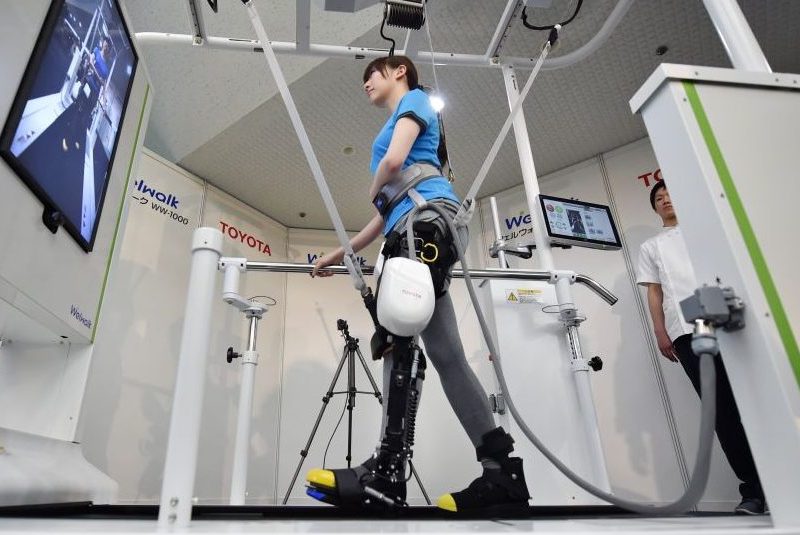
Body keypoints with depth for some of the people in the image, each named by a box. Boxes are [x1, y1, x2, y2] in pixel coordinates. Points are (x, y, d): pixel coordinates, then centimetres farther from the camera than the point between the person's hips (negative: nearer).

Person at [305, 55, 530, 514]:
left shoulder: (415, 99, 14)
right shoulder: (395, 128, 37)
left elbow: (394, 162, -8)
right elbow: (388, 212, 32)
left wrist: (372, 193, 13)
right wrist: (340, 254, 32)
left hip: (429, 216, -9)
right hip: (411, 227, 9)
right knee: (443, 351, -5)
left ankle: (387, 471, -24)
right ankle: (502, 470, -9)